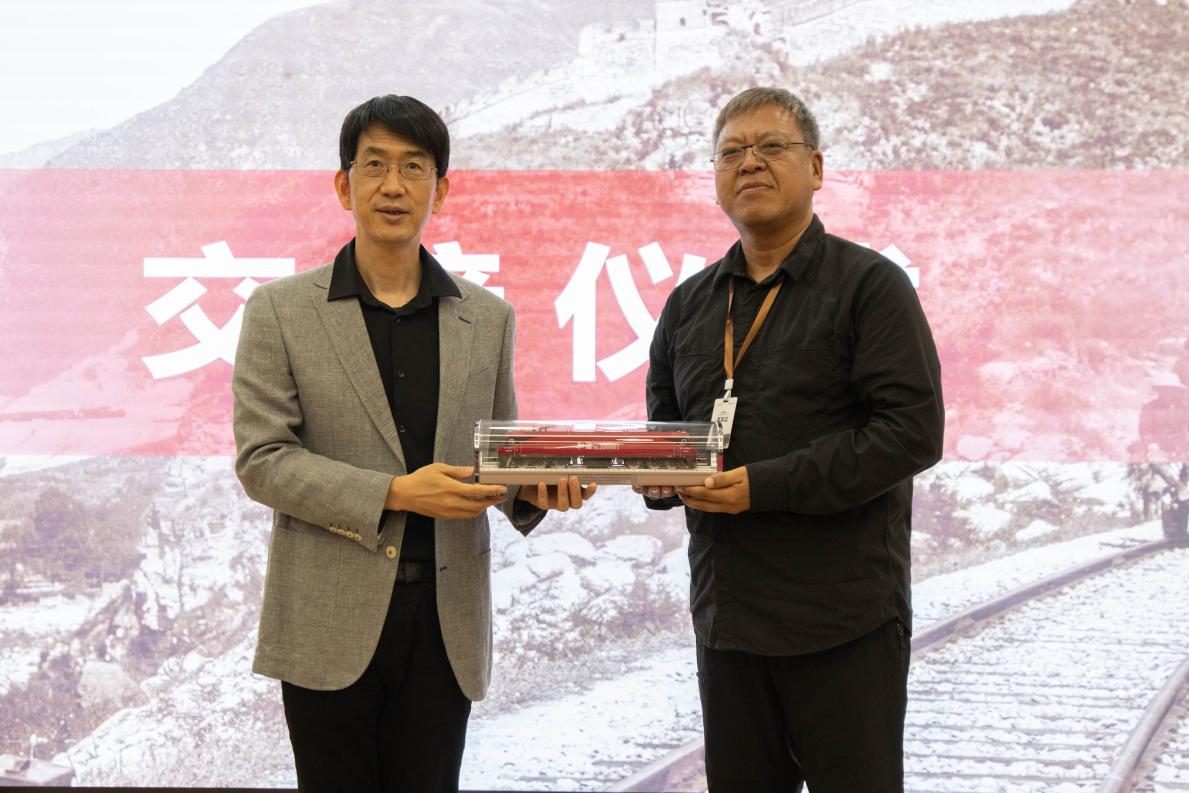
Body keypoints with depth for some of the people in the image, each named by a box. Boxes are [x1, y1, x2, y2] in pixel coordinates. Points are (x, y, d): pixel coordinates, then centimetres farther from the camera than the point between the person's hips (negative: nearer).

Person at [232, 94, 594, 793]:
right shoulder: (281, 311, 1)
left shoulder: (488, 317, 10)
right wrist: (394, 493, -16)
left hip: (446, 623, 2)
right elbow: (261, 460, -6)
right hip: (331, 624, -2)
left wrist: (534, 486, -8)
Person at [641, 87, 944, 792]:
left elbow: (914, 429, -14)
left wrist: (768, 486, -19)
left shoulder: (870, 284, -4)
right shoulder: (689, 304, 15)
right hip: (725, 615, 6)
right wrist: (657, 475, -2)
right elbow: (663, 425, 23)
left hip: (844, 622, -5)